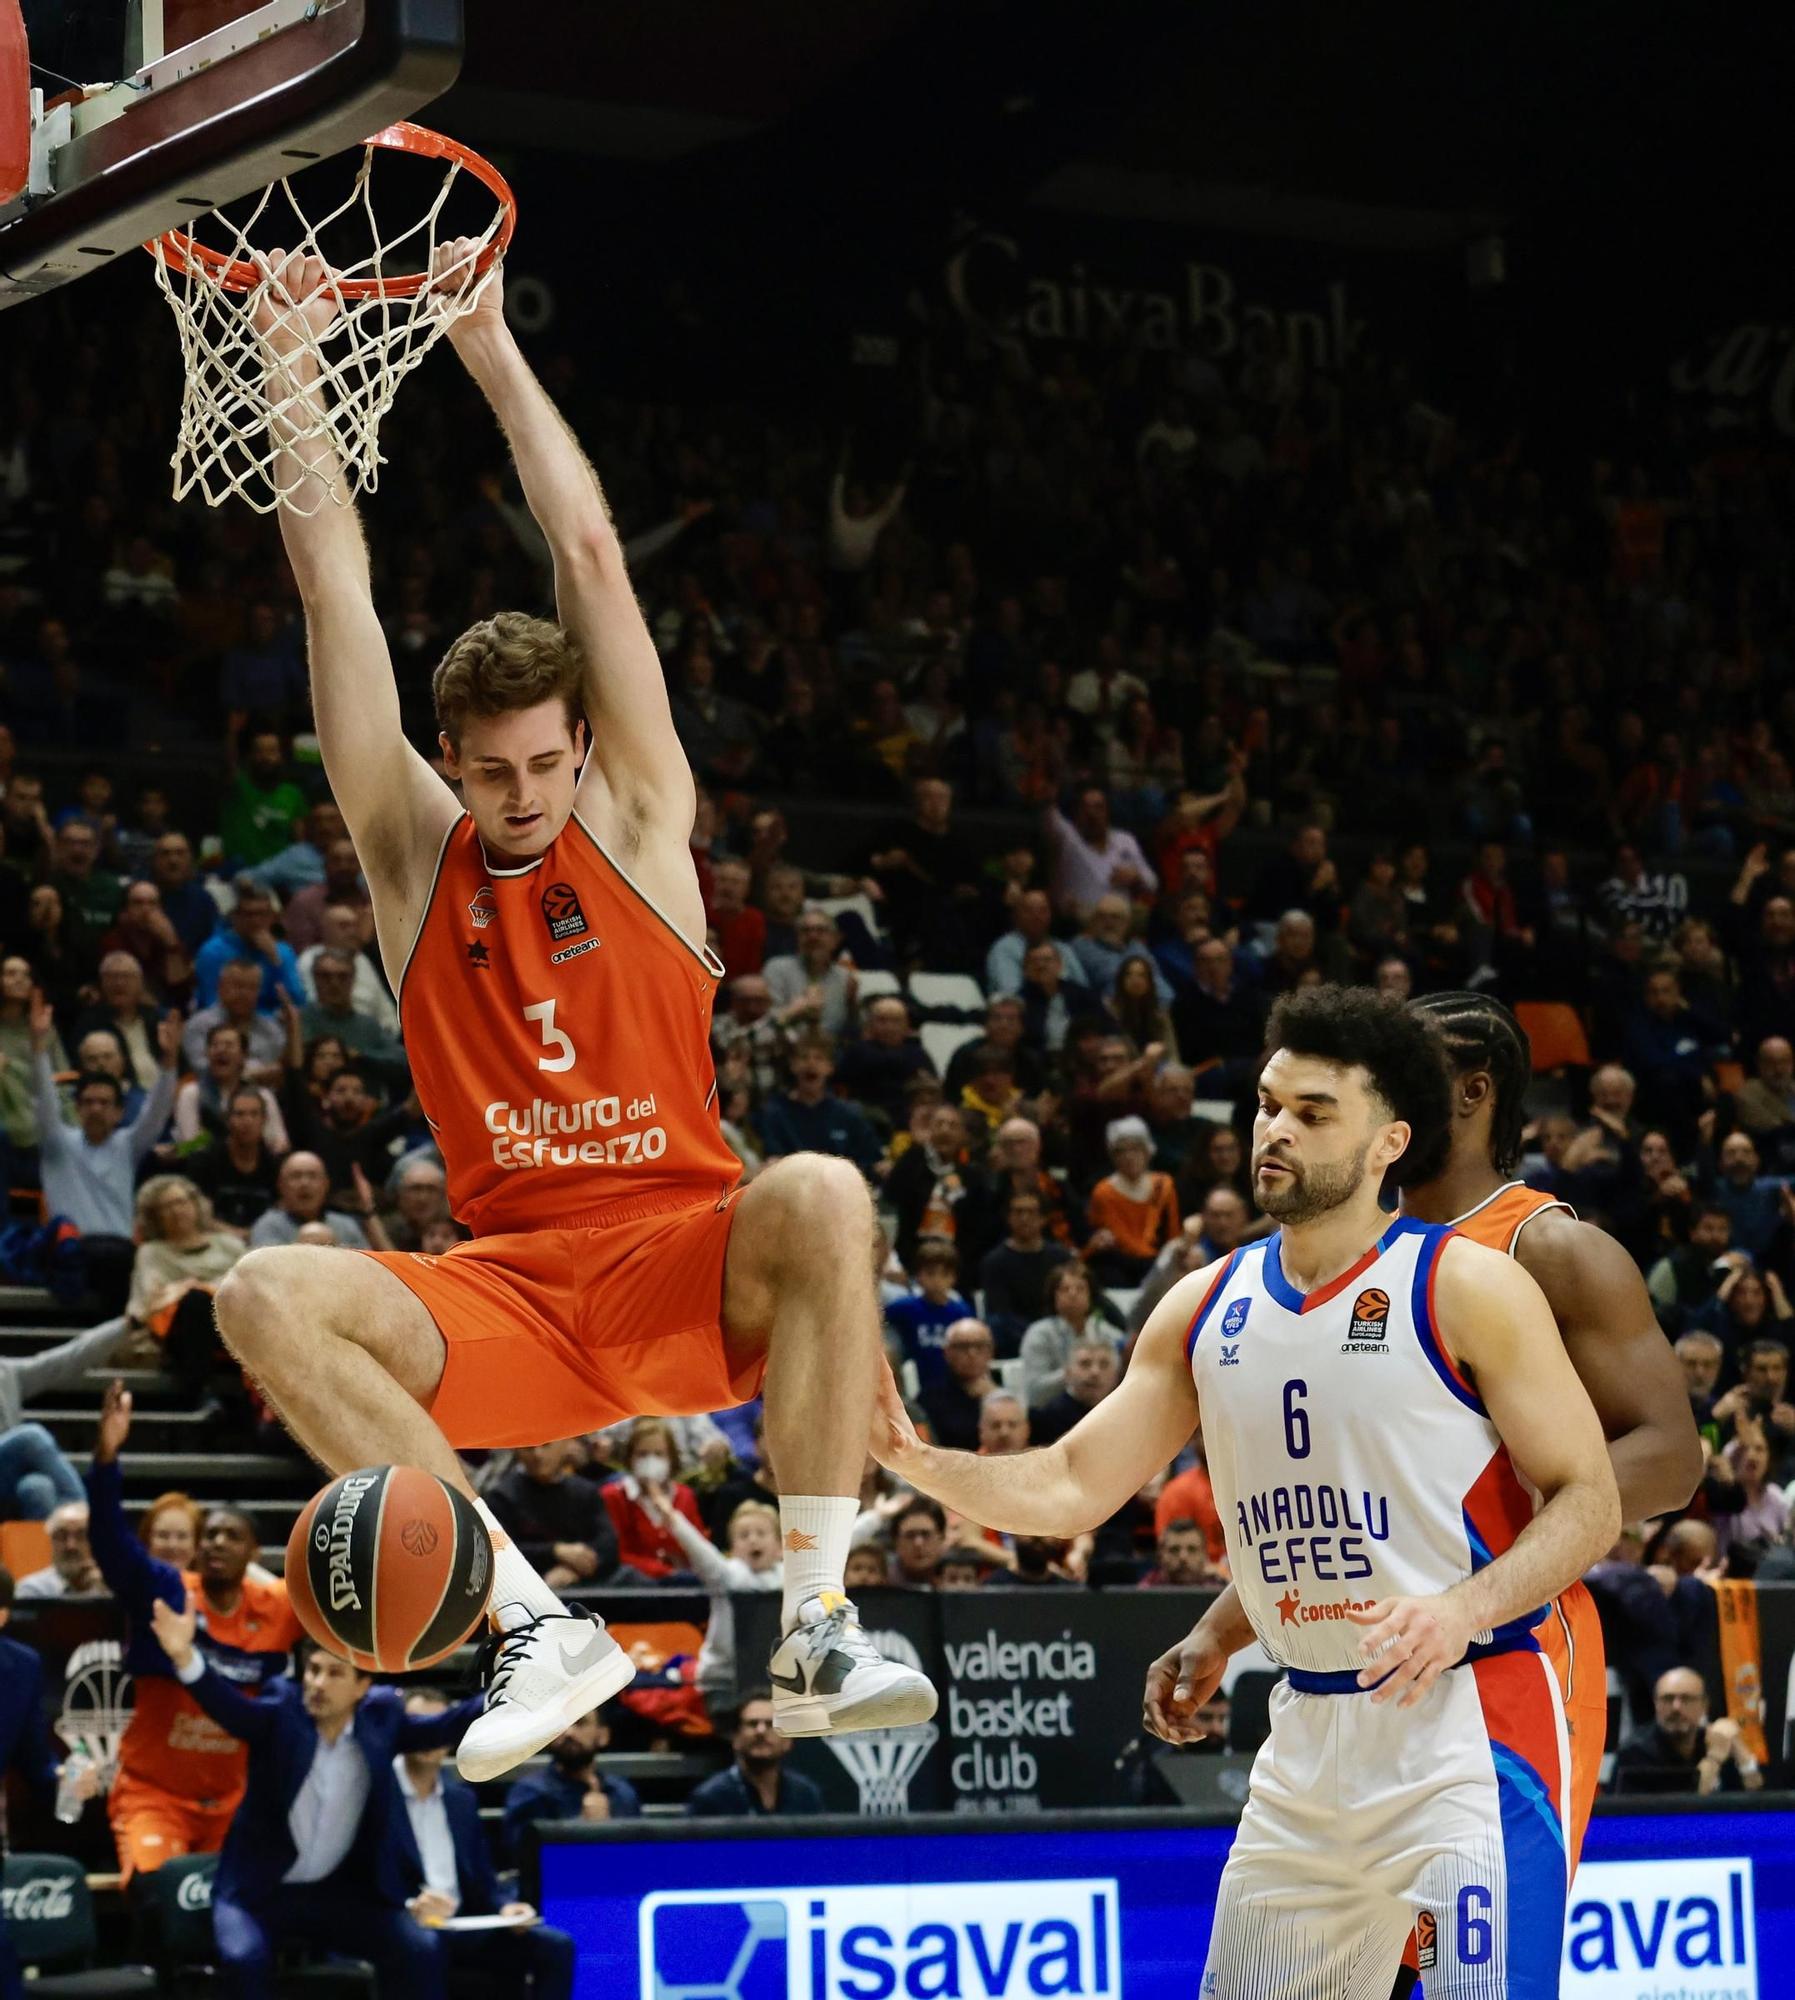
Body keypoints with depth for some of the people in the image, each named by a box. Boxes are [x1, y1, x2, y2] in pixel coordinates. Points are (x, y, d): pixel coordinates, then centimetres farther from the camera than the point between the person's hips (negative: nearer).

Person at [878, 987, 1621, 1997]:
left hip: (1469, 1716, -6)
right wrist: (922, 1462, -5)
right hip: (1309, 1733, 6)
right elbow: (1071, 1488, 12)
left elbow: (1589, 1502, -8)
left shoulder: (1468, 1287, -7)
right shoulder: (1206, 1308, 10)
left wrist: (1464, 1609, -24)